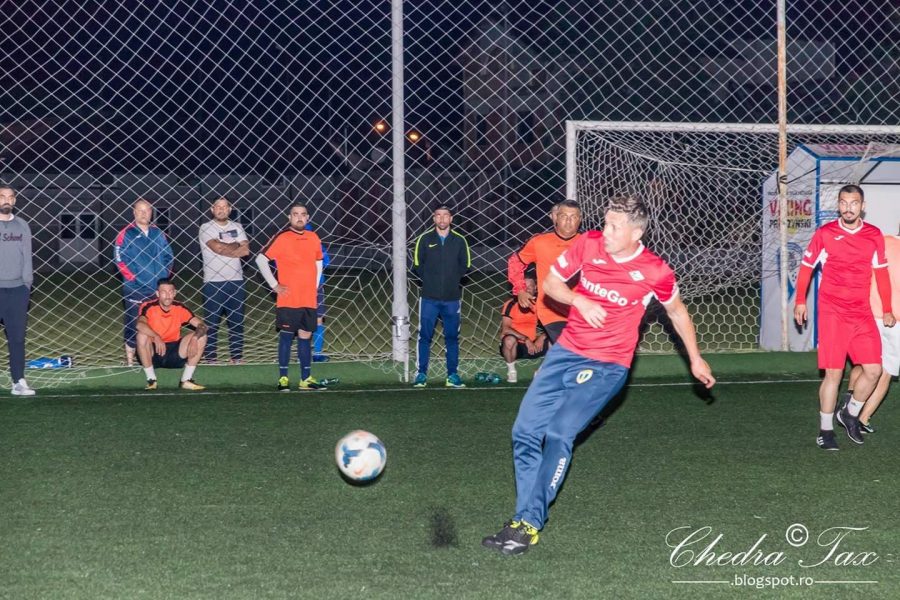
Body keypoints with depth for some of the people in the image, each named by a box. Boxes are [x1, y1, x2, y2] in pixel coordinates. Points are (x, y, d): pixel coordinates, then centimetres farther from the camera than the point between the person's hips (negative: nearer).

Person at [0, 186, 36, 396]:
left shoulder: (22, 226, 10)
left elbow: (27, 257, 11)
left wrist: (27, 283, 2)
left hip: (17, 290, 3)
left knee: (17, 338, 2)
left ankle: (19, 382, 2)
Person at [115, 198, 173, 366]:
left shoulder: (157, 233, 12)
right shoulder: (126, 234, -3)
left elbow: (168, 256, 17)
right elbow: (120, 259, -9)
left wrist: (165, 274, 5)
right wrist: (133, 277, -14)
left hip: (158, 289, 5)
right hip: (135, 289, -5)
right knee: (133, 324, -4)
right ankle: (130, 358, 4)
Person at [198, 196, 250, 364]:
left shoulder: (237, 227, 13)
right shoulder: (206, 228, 0)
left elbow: (245, 250, -2)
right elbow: (217, 247, -16)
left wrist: (224, 248, -10)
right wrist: (235, 245, -4)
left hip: (236, 281, 4)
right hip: (213, 282, -4)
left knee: (236, 321, 6)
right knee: (211, 322, -3)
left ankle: (237, 356, 12)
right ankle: (210, 358, 2)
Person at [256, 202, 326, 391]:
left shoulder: (313, 238, 9)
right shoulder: (282, 238, -7)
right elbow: (261, 259, -7)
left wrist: (314, 285, 14)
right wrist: (274, 285, -8)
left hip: (309, 299, 5)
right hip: (288, 299, -5)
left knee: (305, 336, 8)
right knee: (286, 336, -2)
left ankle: (306, 378, 13)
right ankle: (283, 378, 3)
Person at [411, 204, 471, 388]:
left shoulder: (459, 240, 7)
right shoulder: (425, 239, 5)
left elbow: (466, 266, 11)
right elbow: (417, 266, 7)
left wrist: (456, 279, 1)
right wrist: (428, 279, 1)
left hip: (452, 298, 1)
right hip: (429, 297, -1)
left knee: (452, 337, 4)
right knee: (425, 336, -2)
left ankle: (452, 375, 9)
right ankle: (421, 374, 2)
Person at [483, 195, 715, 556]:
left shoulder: (655, 272, -11)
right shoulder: (589, 244, -4)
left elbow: (677, 311, 9)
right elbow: (550, 283, 8)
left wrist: (695, 359, 15)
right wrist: (578, 300, -12)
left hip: (607, 366, -5)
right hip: (565, 351, 5)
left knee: (559, 432, -22)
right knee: (525, 432, 0)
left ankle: (529, 524, -18)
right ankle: (524, 518, 10)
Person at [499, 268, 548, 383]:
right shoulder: (510, 305, -12)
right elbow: (505, 329, -20)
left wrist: (542, 337, -20)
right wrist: (525, 339, -27)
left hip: (532, 345, 3)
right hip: (515, 346, -3)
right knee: (509, 340, -38)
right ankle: (511, 371, -11)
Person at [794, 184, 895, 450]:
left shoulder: (874, 236, 4)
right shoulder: (825, 233, -3)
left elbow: (881, 272, 14)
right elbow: (806, 266, 6)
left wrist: (887, 309, 13)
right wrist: (800, 301, 3)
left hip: (862, 313, 3)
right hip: (832, 313, -3)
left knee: (873, 370, -2)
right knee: (833, 373, -5)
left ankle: (851, 414, 23)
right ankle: (825, 430, 8)